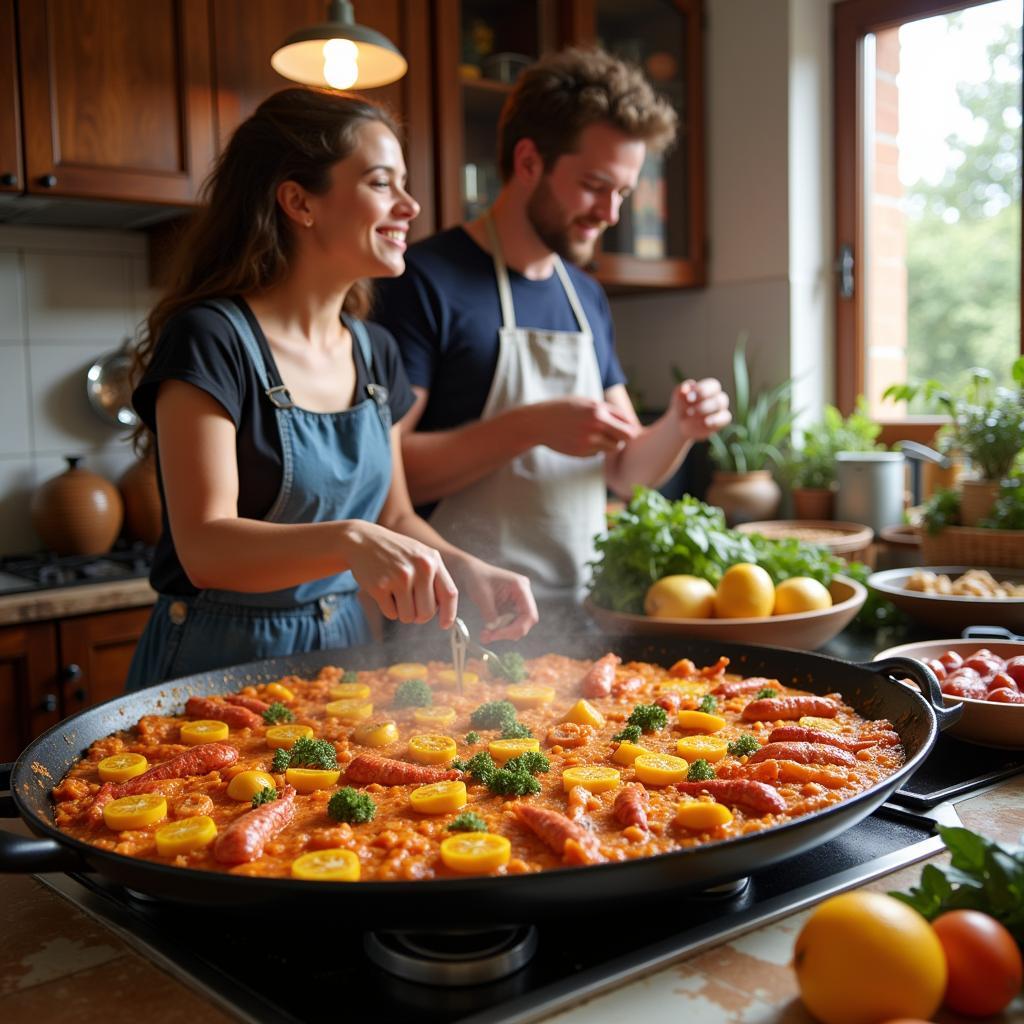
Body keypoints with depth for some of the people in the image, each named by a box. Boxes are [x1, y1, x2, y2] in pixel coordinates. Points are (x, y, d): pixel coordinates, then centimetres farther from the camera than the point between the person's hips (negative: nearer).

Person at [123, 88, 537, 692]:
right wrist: (349, 540, -40)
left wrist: (465, 568, -8)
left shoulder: (376, 353, 5)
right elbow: (205, 547, -24)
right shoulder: (209, 339, -17)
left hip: (344, 647, 6)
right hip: (220, 663, -6)